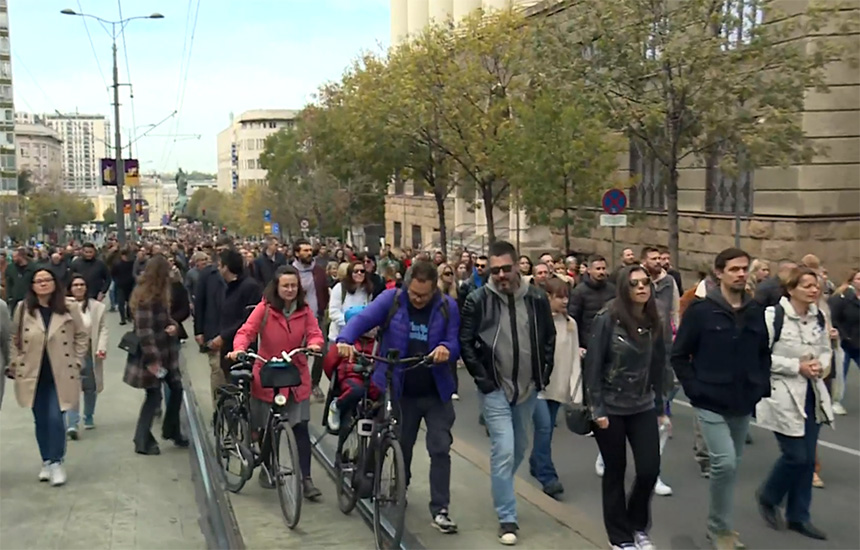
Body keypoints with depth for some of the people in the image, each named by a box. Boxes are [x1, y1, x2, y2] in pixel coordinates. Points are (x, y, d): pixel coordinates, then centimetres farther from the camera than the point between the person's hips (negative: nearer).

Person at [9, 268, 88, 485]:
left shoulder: (70, 308, -4)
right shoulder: (23, 308, 0)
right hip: (33, 375, 2)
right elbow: (15, 340, 7)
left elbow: (82, 337, 3)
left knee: (55, 418, -9)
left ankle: (57, 462, 7)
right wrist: (14, 366, 3)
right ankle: (46, 461, 25)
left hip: (60, 375, -2)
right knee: (41, 420, 10)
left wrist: (76, 363, -1)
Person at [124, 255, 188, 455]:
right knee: (154, 396, -1)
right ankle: (142, 442, 11)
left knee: (176, 388, 11)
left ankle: (171, 430, 27)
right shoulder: (145, 297, -20)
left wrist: (173, 326, -1)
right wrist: (152, 359, -23)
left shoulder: (160, 294, 10)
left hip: (165, 351, 9)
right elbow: (144, 330, -24)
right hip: (151, 355, -9)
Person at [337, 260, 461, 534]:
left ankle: (440, 509, 6)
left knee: (440, 449, -2)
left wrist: (446, 348, -30)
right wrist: (345, 339, -39)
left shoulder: (447, 306, -6)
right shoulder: (391, 299, -9)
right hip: (401, 391, 0)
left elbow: (456, 343, -6)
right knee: (401, 447, 17)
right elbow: (363, 319, -19)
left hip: (436, 392, 0)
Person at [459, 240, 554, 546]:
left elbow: (549, 337, 8)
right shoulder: (478, 299, -12)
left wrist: (544, 374, 3)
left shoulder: (536, 298, -4)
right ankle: (507, 518, 3)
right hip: (495, 389, -4)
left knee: (520, 449, 18)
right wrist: (481, 378, -10)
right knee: (504, 451, -9)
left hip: (528, 388, 4)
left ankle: (501, 489, 45)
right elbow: (465, 342, -6)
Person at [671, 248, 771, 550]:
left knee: (732, 465, 15)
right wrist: (694, 389, -11)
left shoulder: (756, 311, 4)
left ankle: (720, 524, 33)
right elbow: (679, 355, -6)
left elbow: (764, 353, 15)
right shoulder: (701, 310, -10)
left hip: (743, 403, 5)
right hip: (711, 402, -5)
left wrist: (763, 386, 4)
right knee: (724, 463, -14)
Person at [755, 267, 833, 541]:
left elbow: (826, 350, 17)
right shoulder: (773, 315, -15)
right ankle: (768, 496, 22)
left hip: (812, 394, 7)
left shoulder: (819, 317, 5)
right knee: (796, 455, -6)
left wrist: (820, 365, -5)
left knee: (807, 458, 9)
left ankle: (798, 516, 23)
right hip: (783, 395, -6)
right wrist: (797, 366, -18)